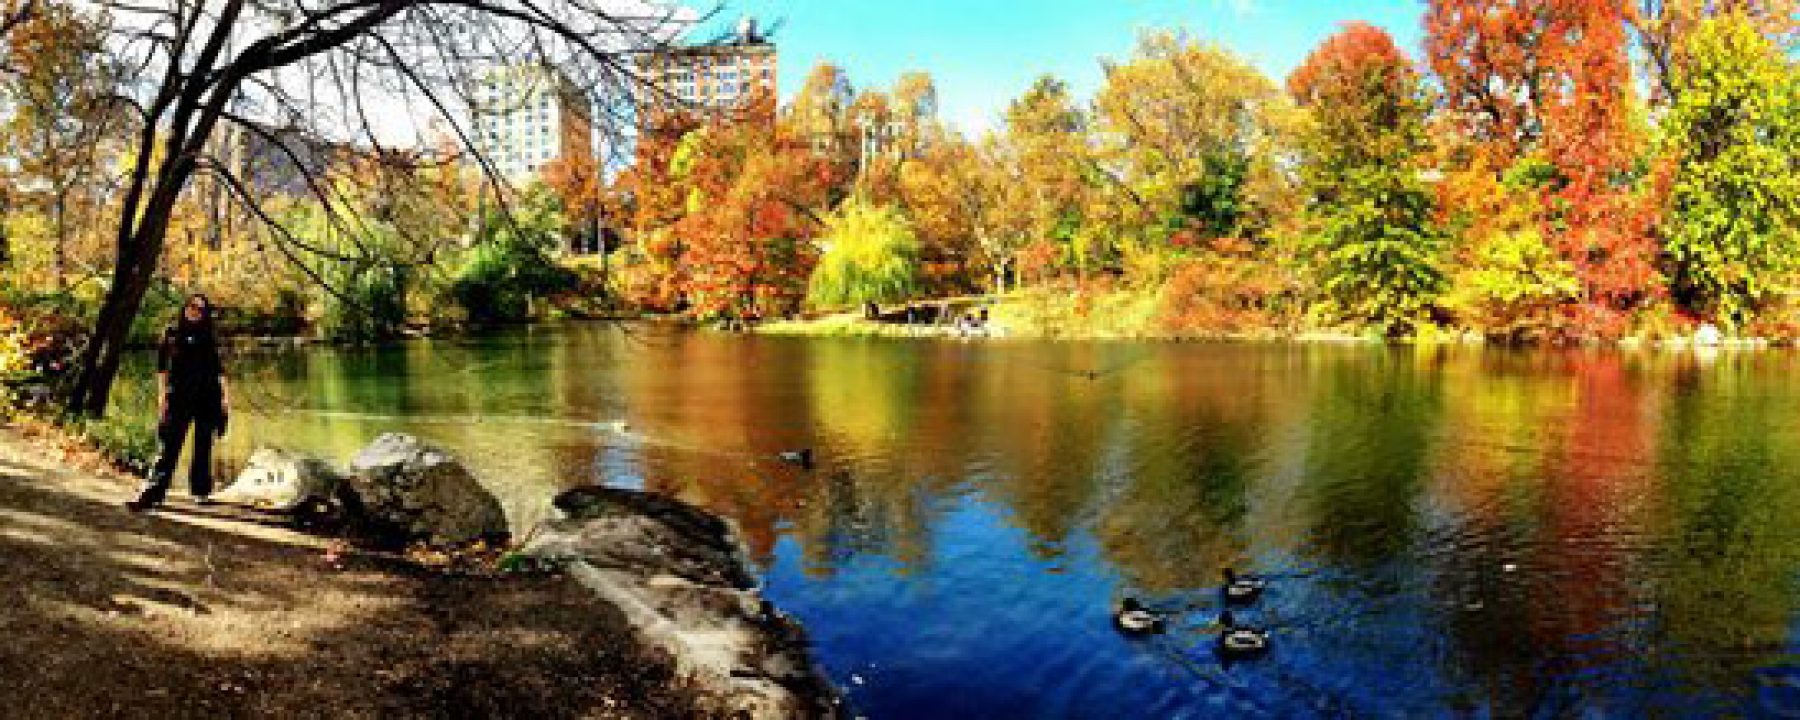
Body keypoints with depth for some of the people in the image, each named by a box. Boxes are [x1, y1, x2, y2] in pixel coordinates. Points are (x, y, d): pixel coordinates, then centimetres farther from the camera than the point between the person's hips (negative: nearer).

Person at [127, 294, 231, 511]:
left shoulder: (208, 338, 12)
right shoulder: (171, 334, 8)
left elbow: (219, 370, 12)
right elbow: (162, 367, 7)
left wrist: (226, 396, 3)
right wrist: (161, 395, -2)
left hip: (207, 397, 1)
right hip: (178, 397, -1)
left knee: (203, 445, 7)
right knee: (168, 446, -8)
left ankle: (202, 492, 15)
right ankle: (152, 494, -11)